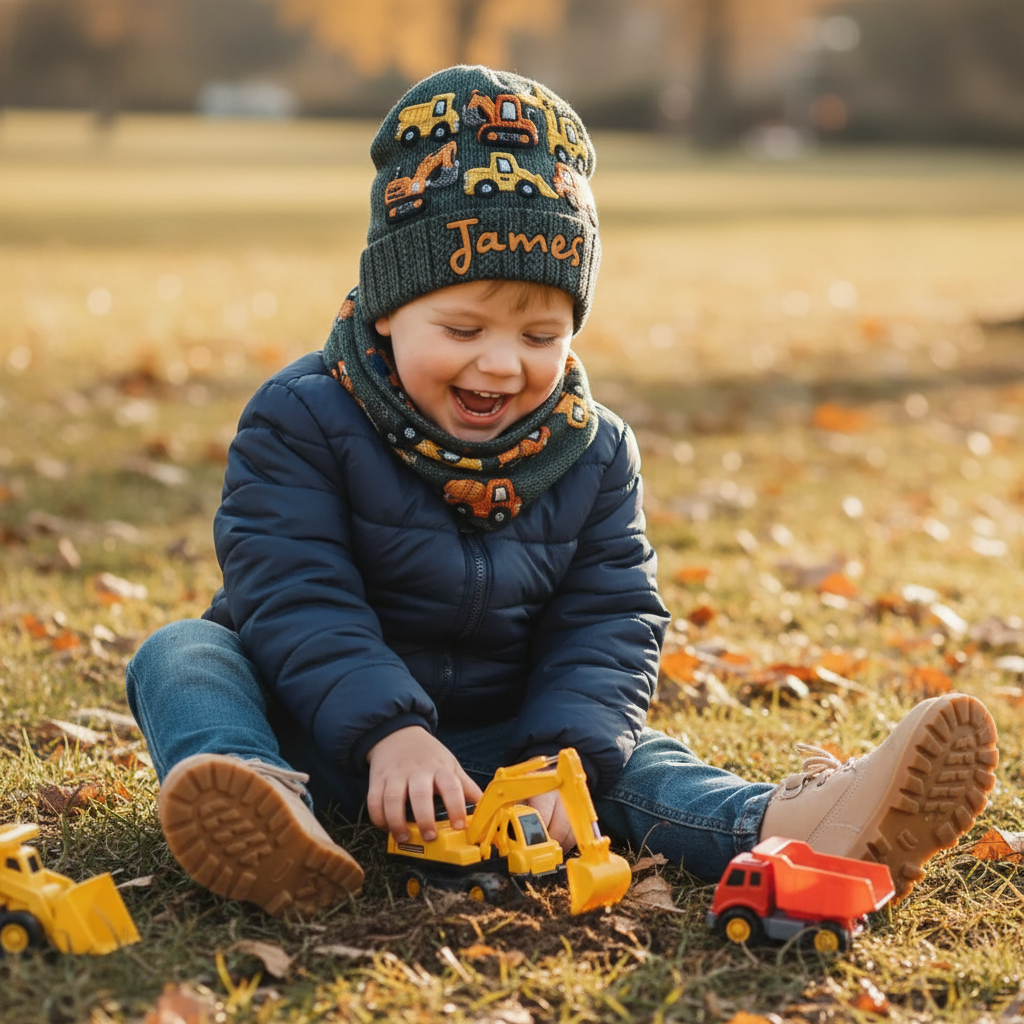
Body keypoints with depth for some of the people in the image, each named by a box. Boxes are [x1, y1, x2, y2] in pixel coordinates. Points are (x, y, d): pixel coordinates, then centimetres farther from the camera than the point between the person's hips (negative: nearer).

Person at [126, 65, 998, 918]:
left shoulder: (595, 455, -1)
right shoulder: (302, 422, -13)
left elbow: (608, 622, -7)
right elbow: (293, 594, -22)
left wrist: (563, 755, -26)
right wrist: (385, 731, -37)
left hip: (489, 737, 3)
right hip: (317, 729, -3)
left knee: (627, 757, -17)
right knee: (183, 656, -27)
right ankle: (260, 807, -57)